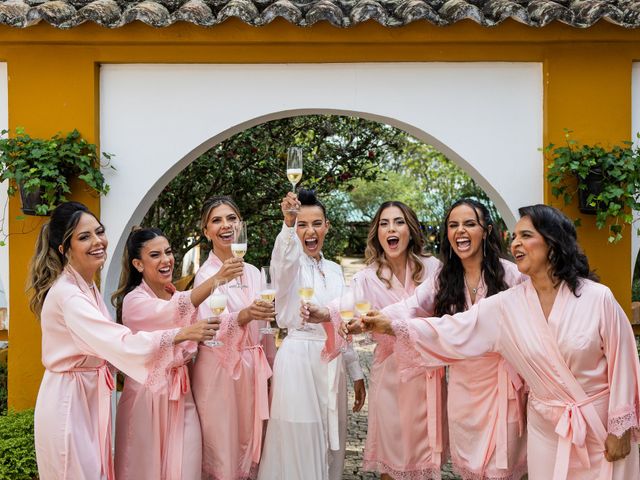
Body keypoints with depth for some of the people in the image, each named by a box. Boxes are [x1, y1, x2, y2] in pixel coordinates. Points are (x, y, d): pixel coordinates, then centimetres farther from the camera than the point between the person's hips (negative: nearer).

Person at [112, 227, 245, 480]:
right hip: (149, 394, -6)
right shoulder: (134, 300, -13)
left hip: (181, 392, 6)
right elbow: (173, 312, -34)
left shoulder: (175, 295, 8)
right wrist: (216, 279, -47)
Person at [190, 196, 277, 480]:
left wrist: (271, 369, 16)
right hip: (219, 372, -5)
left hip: (252, 371, 5)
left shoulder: (253, 273, 8)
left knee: (250, 452, 13)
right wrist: (244, 316, -42)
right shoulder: (206, 275, -10)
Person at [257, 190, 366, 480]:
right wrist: (288, 225, -52)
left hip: (332, 363, 6)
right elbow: (285, 255, -32)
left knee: (330, 447, 12)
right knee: (300, 449, 0)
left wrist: (355, 372, 14)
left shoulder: (334, 270, 12)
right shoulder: (289, 263, -5)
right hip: (298, 361, -6)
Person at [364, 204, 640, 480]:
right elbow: (453, 330, -9)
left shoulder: (597, 298, -13)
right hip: (547, 427, 3)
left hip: (602, 426, -2)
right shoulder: (507, 305, -5)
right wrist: (394, 327, -19)